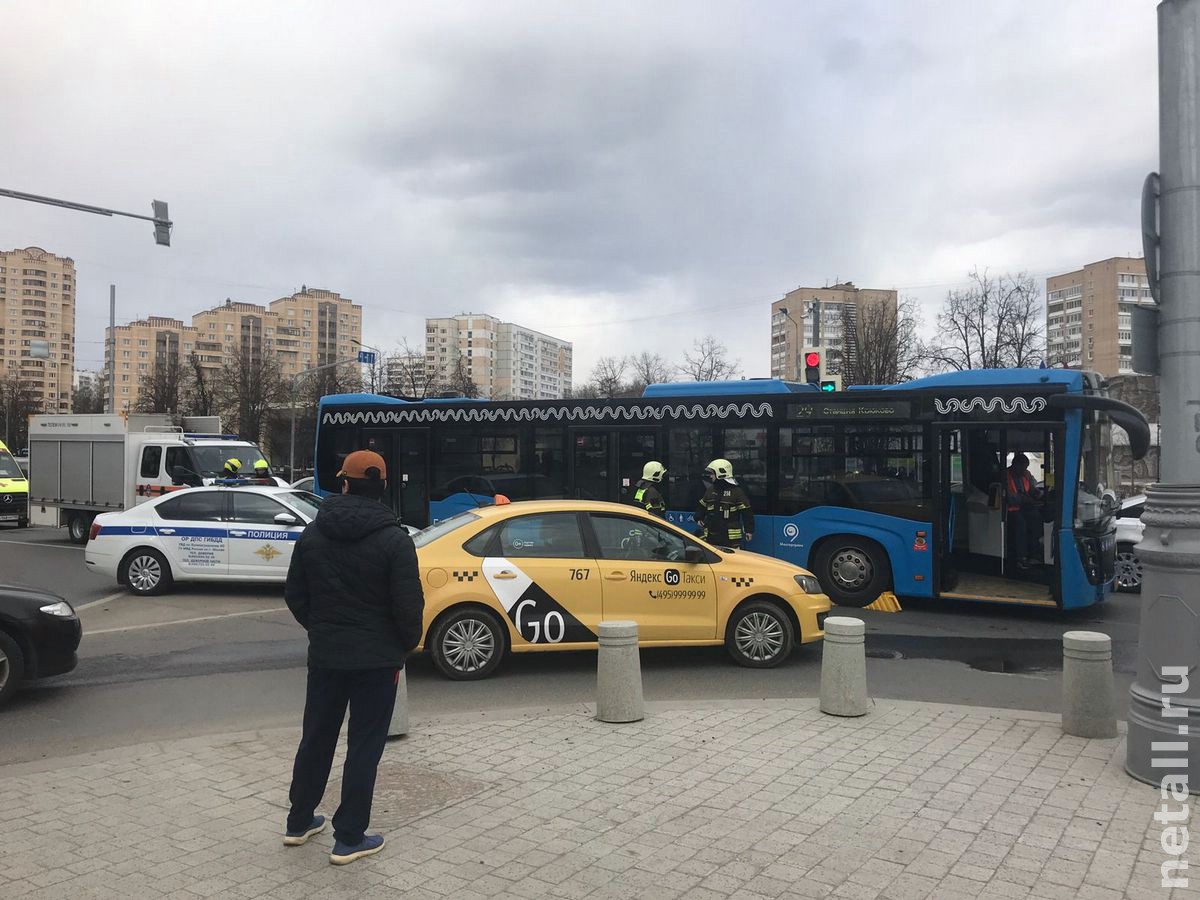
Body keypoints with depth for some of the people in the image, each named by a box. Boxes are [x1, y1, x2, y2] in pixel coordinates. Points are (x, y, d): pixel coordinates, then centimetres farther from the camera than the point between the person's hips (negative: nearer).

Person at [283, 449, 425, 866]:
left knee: (316, 738, 19)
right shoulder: (394, 539, -15)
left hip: (324, 656, 5)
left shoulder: (312, 534, 0)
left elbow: (294, 595, 6)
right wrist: (406, 644, 2)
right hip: (376, 659, -4)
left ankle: (299, 822, 33)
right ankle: (349, 839, 14)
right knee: (364, 747, 6)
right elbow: (408, 605, -16)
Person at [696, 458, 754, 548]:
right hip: (711, 535, 6)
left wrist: (749, 530, -9)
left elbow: (746, 512, -8)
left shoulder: (736, 491, -8)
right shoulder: (710, 490, 12)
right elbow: (702, 506, 26)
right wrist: (699, 518, 10)